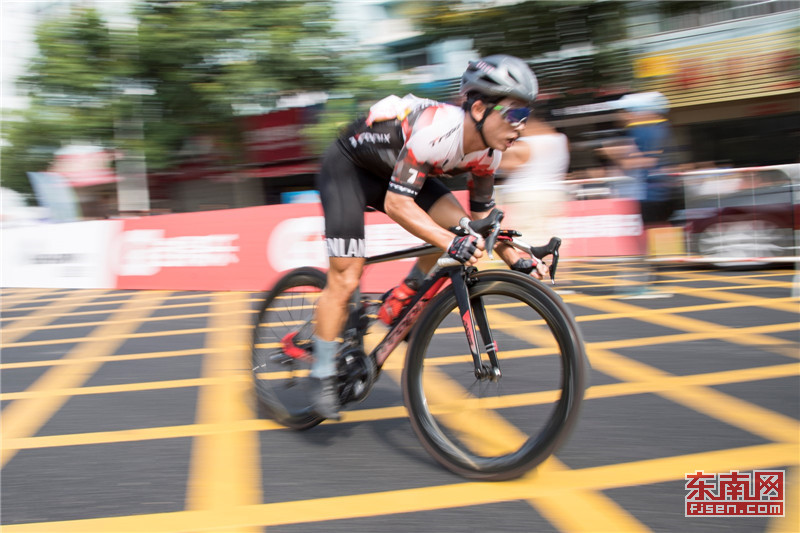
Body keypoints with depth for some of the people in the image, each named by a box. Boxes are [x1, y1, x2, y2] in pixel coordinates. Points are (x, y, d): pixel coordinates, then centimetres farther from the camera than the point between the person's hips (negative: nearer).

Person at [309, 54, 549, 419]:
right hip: (347, 168, -7)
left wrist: (516, 261, -10)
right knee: (345, 279, -11)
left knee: (456, 222, -14)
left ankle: (401, 301, 4)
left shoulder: (488, 151, -11)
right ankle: (322, 375, 5)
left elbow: (482, 217, 1)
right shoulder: (436, 130, -36)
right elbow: (397, 203, -39)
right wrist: (451, 243, -49)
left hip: (394, 171, 7)